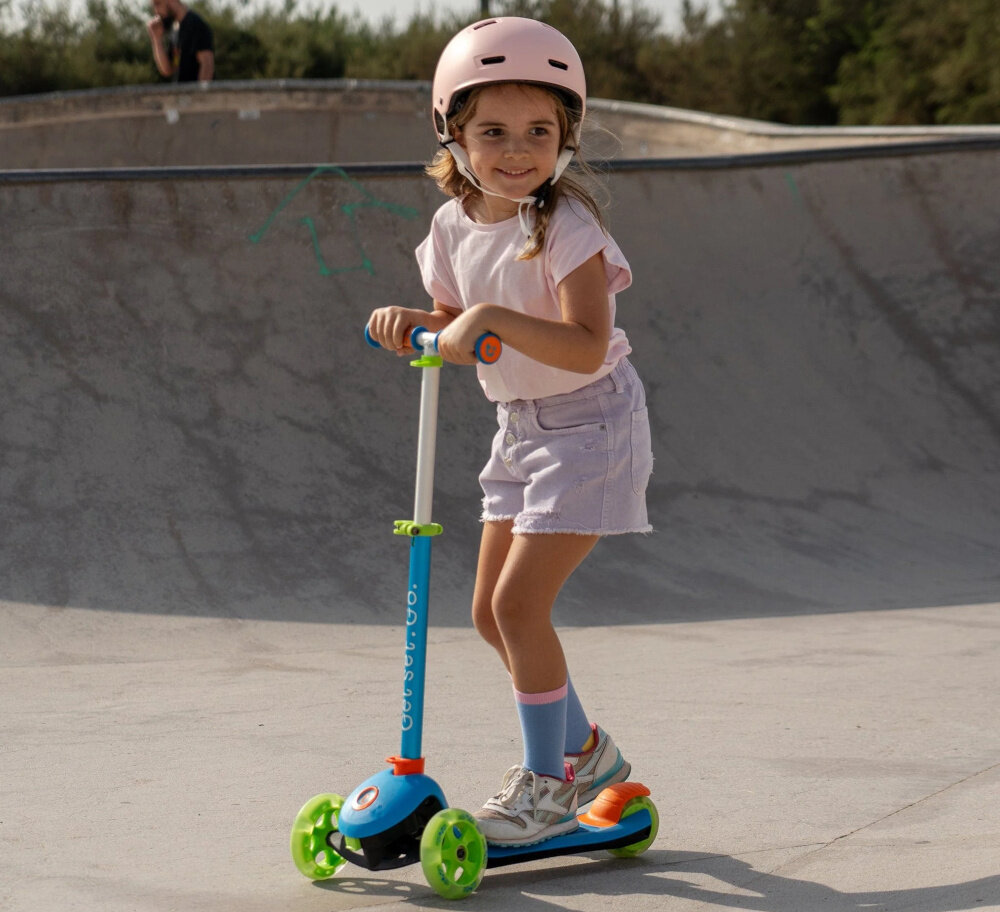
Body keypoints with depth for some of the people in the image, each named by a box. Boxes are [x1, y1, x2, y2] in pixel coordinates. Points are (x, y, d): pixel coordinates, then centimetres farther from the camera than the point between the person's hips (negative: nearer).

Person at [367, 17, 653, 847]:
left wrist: (491, 316, -40)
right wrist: (411, 322, -9)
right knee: (491, 611, 10)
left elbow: (586, 347, -33)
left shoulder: (566, 224, -22)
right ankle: (585, 749, 31)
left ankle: (547, 785, 3)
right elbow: (456, 327, 12)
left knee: (519, 601, -13)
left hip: (590, 426, -8)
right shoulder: (455, 225, -1)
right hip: (521, 429, 8)